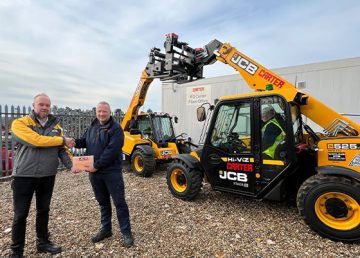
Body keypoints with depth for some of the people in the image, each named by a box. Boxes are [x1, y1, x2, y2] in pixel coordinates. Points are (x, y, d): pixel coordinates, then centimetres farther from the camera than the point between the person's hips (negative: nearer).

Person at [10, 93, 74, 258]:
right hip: (24, 176, -4)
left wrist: (72, 164, -15)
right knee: (20, 214, 9)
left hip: (47, 176, 4)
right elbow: (35, 140, -24)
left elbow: (62, 150, 2)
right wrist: (63, 140, -15)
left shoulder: (55, 126, 7)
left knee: (43, 210, 17)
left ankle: (43, 242, 35)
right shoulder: (20, 123, -7)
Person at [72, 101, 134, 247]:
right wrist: (75, 142, -3)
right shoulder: (92, 127, 12)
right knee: (103, 202, 19)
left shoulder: (115, 129, -11)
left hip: (112, 172, -6)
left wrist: (97, 165, -20)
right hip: (94, 173, 7)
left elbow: (111, 151, -20)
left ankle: (126, 233, 15)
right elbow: (85, 141, 20)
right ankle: (106, 229, 35)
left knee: (119, 202, 3)